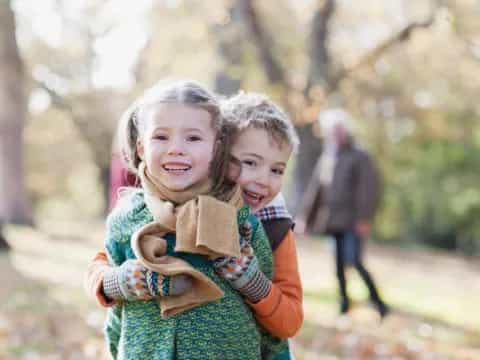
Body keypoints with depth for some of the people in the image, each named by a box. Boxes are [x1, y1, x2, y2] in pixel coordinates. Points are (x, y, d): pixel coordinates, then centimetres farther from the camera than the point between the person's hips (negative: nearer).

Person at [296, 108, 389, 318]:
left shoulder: (359, 157, -3)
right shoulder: (326, 158, 16)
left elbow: (368, 189, -9)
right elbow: (315, 188, 19)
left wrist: (364, 219, -16)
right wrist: (304, 216, 15)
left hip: (352, 222, -6)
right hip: (332, 221, 6)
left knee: (353, 260, -15)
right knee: (339, 263, 7)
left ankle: (377, 300, -5)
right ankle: (344, 301, 16)